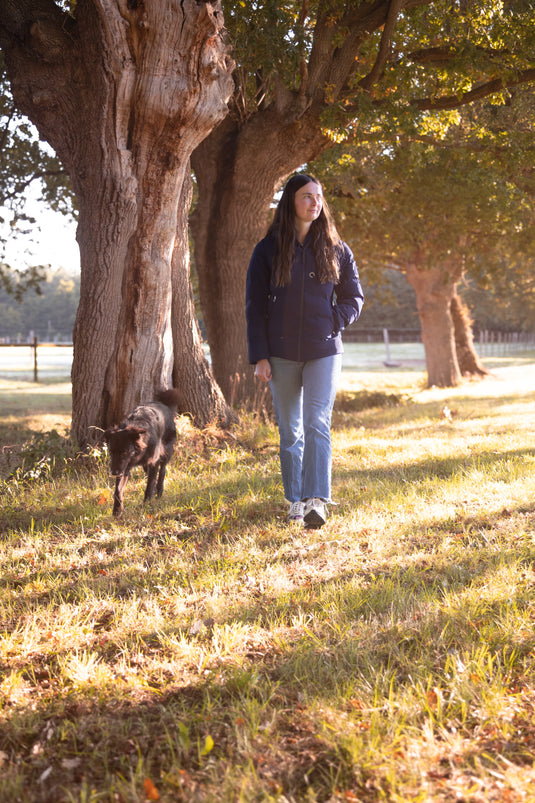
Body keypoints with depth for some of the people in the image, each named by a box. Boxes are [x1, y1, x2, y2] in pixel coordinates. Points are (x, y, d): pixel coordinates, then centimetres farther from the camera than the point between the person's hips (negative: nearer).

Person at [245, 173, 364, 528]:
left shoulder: (336, 249, 5)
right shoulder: (268, 249, 3)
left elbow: (354, 298, 13)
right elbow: (255, 305, 3)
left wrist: (333, 323, -5)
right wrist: (259, 356, -4)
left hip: (324, 352, -1)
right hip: (282, 353, 1)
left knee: (317, 425, -13)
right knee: (290, 431, 7)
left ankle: (317, 502, -17)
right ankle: (296, 502, 18)